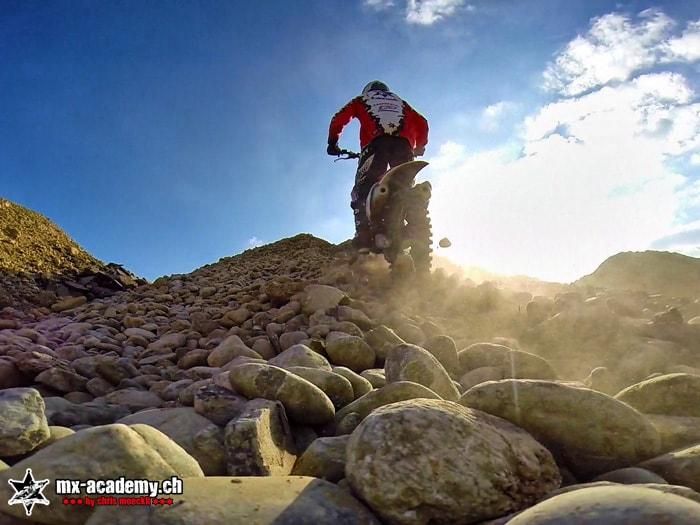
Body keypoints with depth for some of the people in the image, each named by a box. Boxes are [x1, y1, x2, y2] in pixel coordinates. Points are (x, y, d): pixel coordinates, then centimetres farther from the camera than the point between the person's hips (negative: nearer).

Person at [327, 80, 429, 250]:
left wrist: (332, 142, 24)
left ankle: (364, 233, -29)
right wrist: (419, 147, 37)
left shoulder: (362, 100, 32)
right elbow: (422, 123, 27)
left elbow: (339, 118, 18)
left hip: (376, 142, -2)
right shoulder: (400, 102, 38)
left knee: (363, 189, -8)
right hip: (403, 144, 3)